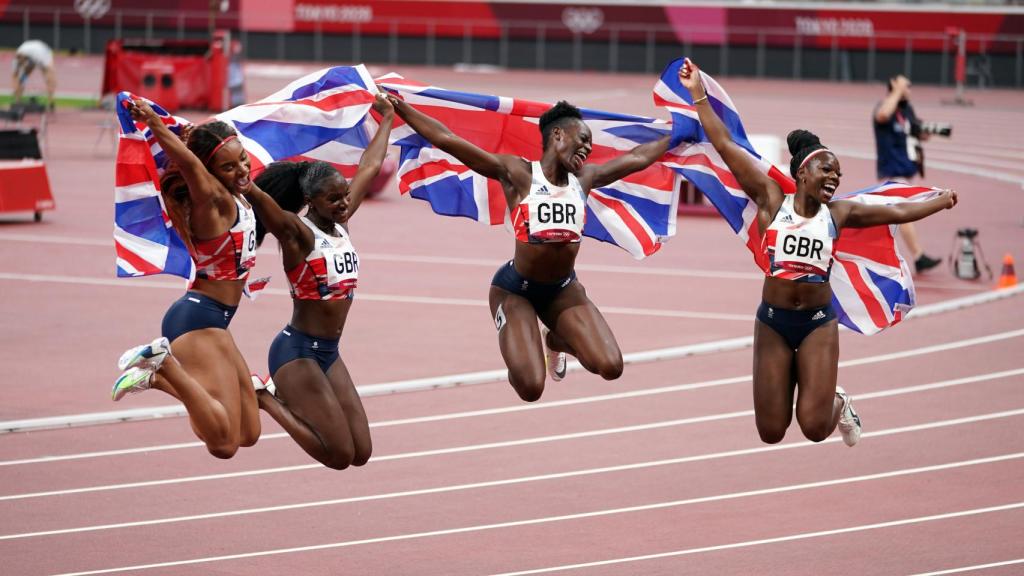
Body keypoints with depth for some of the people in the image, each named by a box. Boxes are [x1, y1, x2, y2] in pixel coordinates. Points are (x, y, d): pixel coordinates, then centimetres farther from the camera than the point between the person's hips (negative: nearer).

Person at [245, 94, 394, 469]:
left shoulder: (340, 224, 7)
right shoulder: (298, 233, -14)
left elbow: (369, 167, 18)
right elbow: (260, 197, -32)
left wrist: (387, 119, 28)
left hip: (328, 352, 8)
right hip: (297, 351, -8)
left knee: (360, 453, 4)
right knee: (340, 455, -10)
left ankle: (281, 394, 17)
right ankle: (264, 397, 4)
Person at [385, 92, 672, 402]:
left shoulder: (584, 179, 4)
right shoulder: (518, 173, -11)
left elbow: (639, 157, 18)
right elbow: (448, 140, -16)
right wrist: (400, 108, -21)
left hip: (563, 289, 5)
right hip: (516, 289, -5)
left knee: (610, 367, -14)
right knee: (530, 388, -17)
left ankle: (555, 341, 19)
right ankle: (518, 355, 23)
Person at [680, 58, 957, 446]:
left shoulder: (838, 213, 2)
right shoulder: (772, 200, -4)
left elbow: (898, 212, 13)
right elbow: (725, 146, -7)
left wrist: (942, 202, 19)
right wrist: (698, 94, -11)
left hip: (819, 323, 1)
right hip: (773, 320, -1)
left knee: (814, 427, -10)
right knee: (771, 433, 1)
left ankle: (837, 404, 27)